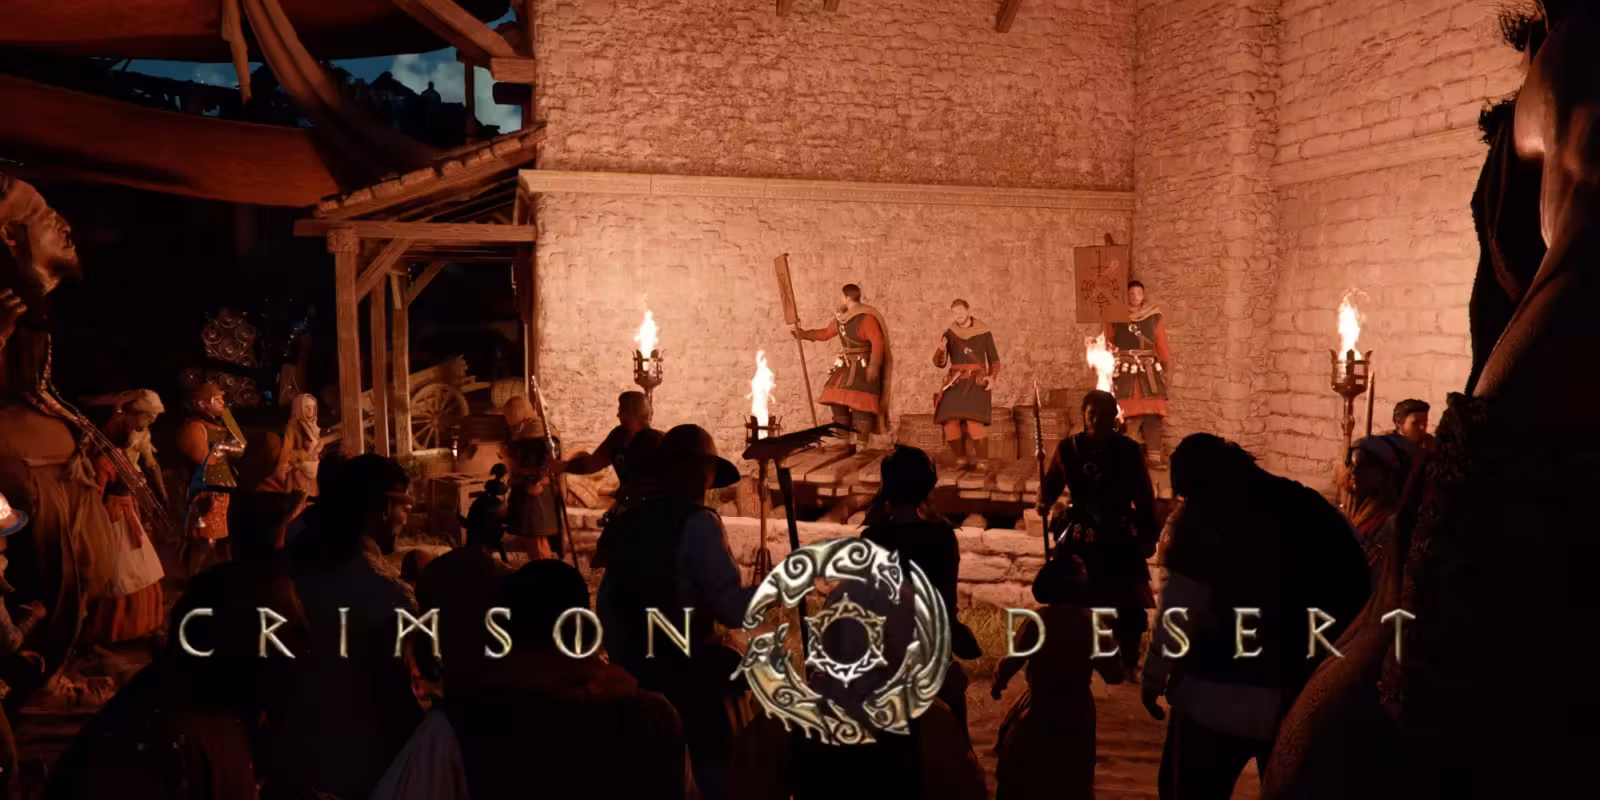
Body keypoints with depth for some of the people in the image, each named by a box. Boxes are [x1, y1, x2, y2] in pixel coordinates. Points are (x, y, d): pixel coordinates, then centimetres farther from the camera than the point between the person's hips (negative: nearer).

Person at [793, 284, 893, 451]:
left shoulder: (867, 318, -17)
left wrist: (873, 366, -26)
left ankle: (862, 445, -9)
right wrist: (804, 334, 22)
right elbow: (826, 333, 24)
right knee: (838, 401, 10)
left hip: (863, 367, -9)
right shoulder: (841, 318, 10)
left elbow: (878, 343, -22)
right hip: (845, 366, 9)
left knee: (860, 405, -13)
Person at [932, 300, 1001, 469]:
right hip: (956, 382, 2)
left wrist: (992, 377, -9)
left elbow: (994, 360, 10)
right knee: (950, 421, -15)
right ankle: (960, 459, 4)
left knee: (974, 422, -23)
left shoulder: (983, 332, 3)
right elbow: (939, 363, 5)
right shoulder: (949, 334, 7)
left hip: (977, 382, -2)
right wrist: (941, 349, -17)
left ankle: (983, 462, -10)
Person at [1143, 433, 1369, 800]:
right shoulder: (1308, 506, 9)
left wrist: (1154, 676, -2)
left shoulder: (1207, 512, -6)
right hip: (1300, 695, 5)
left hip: (1220, 695, -5)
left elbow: (1179, 607, -11)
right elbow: (1355, 595, 12)